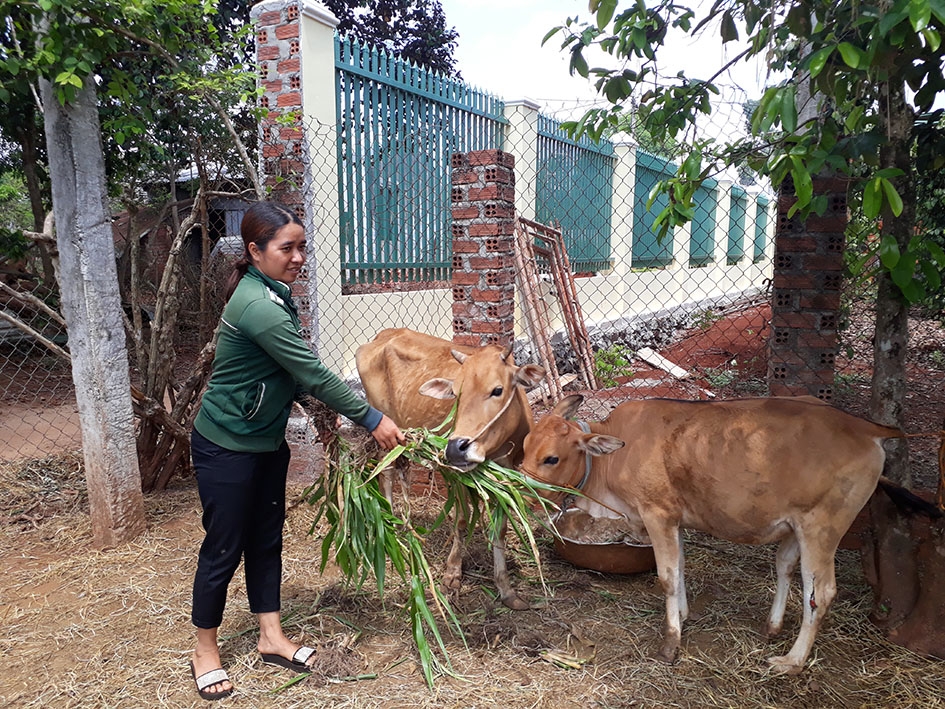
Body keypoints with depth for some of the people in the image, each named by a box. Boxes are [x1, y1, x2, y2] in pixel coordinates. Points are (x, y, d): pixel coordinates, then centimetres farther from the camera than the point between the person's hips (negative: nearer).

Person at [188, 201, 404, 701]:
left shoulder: (275, 294, 3)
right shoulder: (258, 307, -27)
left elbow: (296, 373, 13)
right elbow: (313, 373, -26)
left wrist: (325, 411, 4)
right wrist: (372, 419, -19)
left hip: (267, 439, 9)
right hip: (226, 446, -9)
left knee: (267, 538, 15)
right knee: (224, 547, 6)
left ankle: (271, 637, 30)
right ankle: (205, 651, 26)